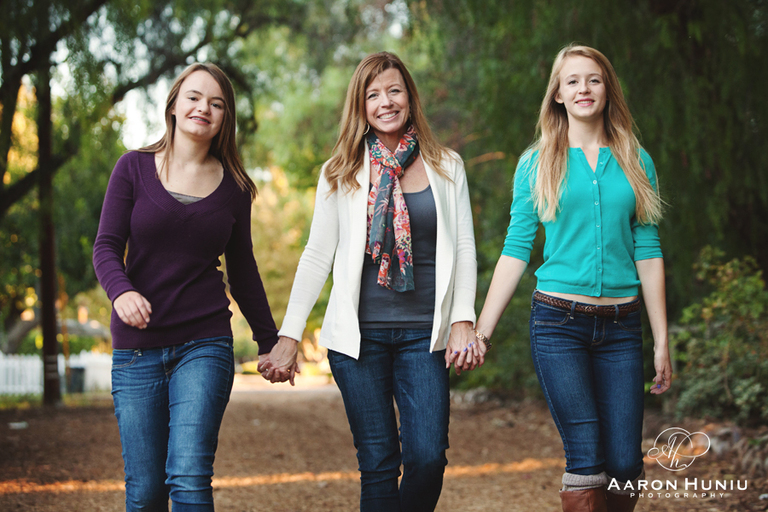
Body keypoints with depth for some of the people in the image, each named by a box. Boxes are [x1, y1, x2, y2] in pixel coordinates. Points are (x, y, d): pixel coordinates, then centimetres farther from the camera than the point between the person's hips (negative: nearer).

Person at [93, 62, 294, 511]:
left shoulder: (234, 187, 9)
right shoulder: (134, 168, 4)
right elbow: (106, 248, -1)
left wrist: (269, 340, 17)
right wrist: (122, 291, -22)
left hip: (205, 345, 0)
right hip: (137, 347, 0)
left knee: (189, 476, -16)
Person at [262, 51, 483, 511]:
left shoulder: (446, 167, 8)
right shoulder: (342, 173, 7)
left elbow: (464, 249, 7)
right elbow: (317, 256, 7)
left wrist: (463, 320, -6)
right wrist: (289, 336, 2)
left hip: (424, 335, 0)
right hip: (359, 335, 0)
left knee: (428, 457, -9)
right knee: (379, 464, 0)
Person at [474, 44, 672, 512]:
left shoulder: (636, 162, 10)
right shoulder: (537, 164, 6)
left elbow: (648, 252, 9)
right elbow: (516, 250, 6)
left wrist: (662, 340, 6)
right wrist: (481, 330, 0)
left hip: (621, 326, 2)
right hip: (559, 321, -2)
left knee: (626, 463, -3)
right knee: (587, 457, -10)